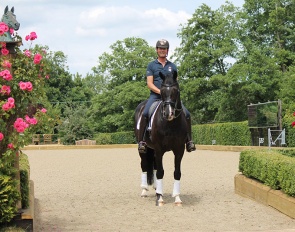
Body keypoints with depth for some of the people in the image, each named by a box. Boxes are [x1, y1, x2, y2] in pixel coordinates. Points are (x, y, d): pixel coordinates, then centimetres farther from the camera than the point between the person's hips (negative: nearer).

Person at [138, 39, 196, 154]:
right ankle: (141, 141, -21)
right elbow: (149, 84, -1)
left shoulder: (172, 66, 16)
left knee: (186, 114, -14)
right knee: (145, 114, -29)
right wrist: (160, 91, -16)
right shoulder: (151, 65, 7)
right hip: (155, 96, -3)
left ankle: (189, 141, -3)